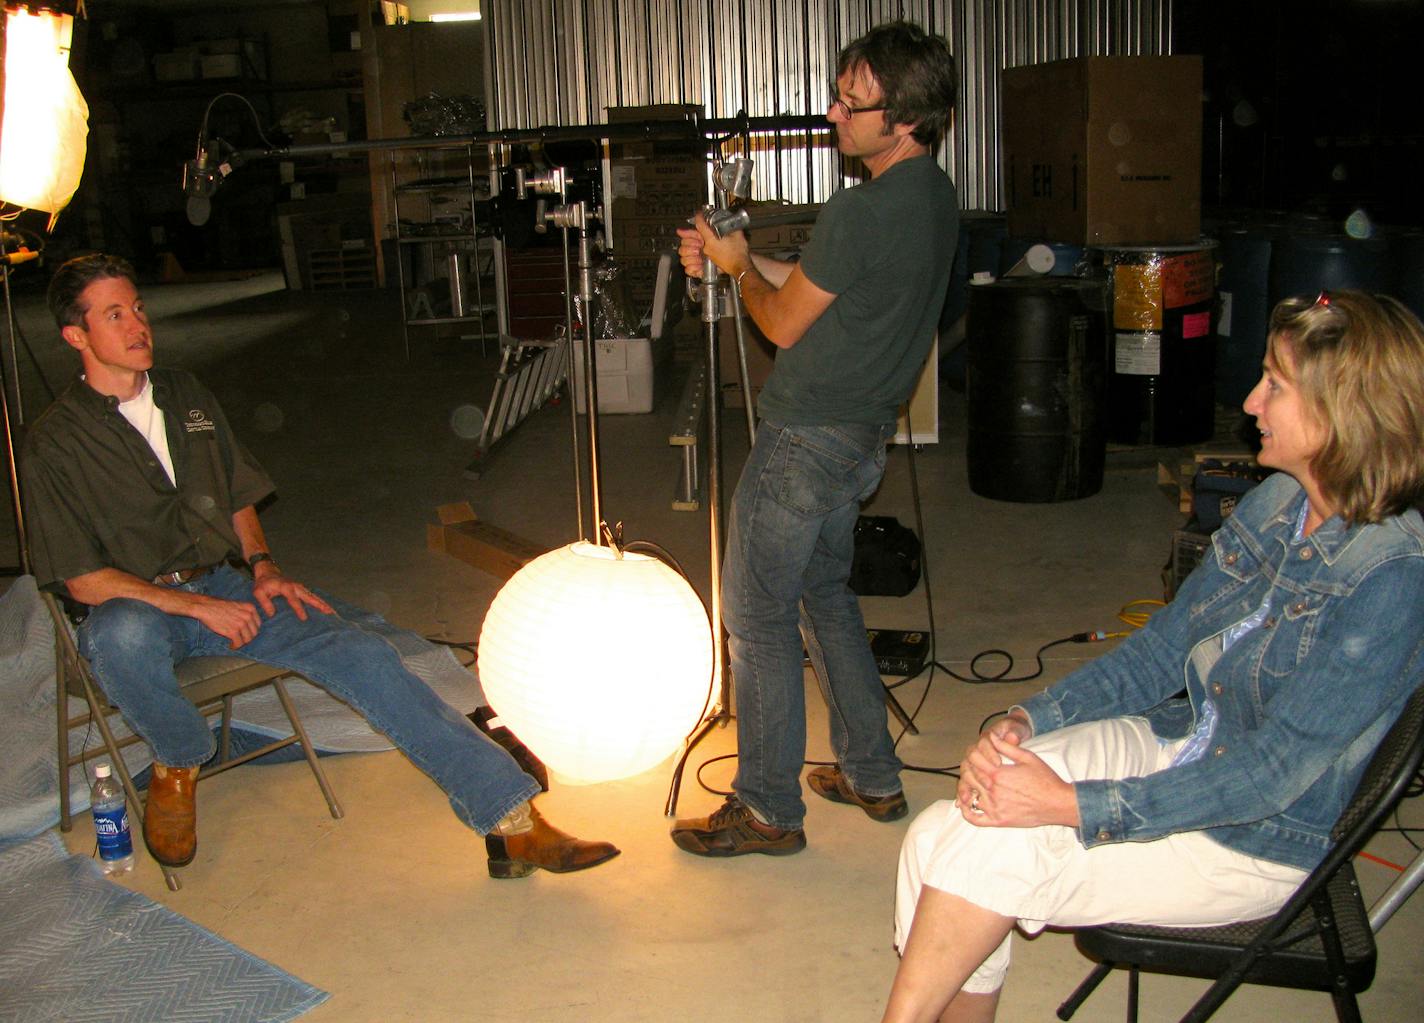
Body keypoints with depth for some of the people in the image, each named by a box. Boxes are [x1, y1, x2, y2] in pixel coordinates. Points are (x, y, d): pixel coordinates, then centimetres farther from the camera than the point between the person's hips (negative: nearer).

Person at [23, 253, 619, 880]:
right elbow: (83, 581, -10)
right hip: (134, 606, -4)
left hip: (223, 589, 4)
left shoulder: (187, 398, 12)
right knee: (120, 635, -42)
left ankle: (511, 820, -23)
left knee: (358, 651, -18)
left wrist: (261, 566, 0)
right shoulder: (54, 444, -6)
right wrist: (197, 606, -18)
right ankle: (177, 767, -8)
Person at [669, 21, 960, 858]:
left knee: (757, 616, 1)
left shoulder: (861, 213, -24)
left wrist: (741, 266, 7)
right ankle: (873, 777, 28)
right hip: (864, 434, 10)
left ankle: (768, 810, 10)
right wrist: (732, 256, 12)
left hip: (808, 437, -10)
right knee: (824, 592, 21)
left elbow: (784, 321, -12)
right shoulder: (935, 195, 7)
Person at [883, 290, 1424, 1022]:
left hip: (1254, 843, -6)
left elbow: (1275, 769, -24)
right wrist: (1028, 721, -7)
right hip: (1170, 743, 6)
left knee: (989, 853, -23)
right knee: (940, 835, -17)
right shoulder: (1275, 504, 3)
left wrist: (1074, 806, -28)